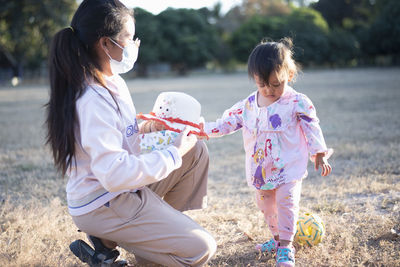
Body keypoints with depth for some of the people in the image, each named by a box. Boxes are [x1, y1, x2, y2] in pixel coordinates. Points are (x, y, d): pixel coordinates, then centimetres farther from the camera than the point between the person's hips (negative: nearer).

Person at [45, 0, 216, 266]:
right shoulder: (94, 100, -27)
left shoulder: (113, 82, 3)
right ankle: (109, 239, 1)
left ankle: (166, 225, 12)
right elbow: (115, 174, -32)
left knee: (197, 151, 9)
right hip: (102, 205, -9)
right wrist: (174, 154, -22)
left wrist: (143, 127, 5)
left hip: (126, 188, 9)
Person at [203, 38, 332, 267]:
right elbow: (227, 122, 3)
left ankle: (285, 246, 3)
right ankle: (277, 239, 34)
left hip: (288, 168, -5)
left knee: (286, 203, -10)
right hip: (260, 170, 5)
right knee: (266, 206, 15)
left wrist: (320, 156, -4)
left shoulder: (298, 103, -12)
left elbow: (312, 129, -6)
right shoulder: (248, 105, -1)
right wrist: (203, 129, -8)